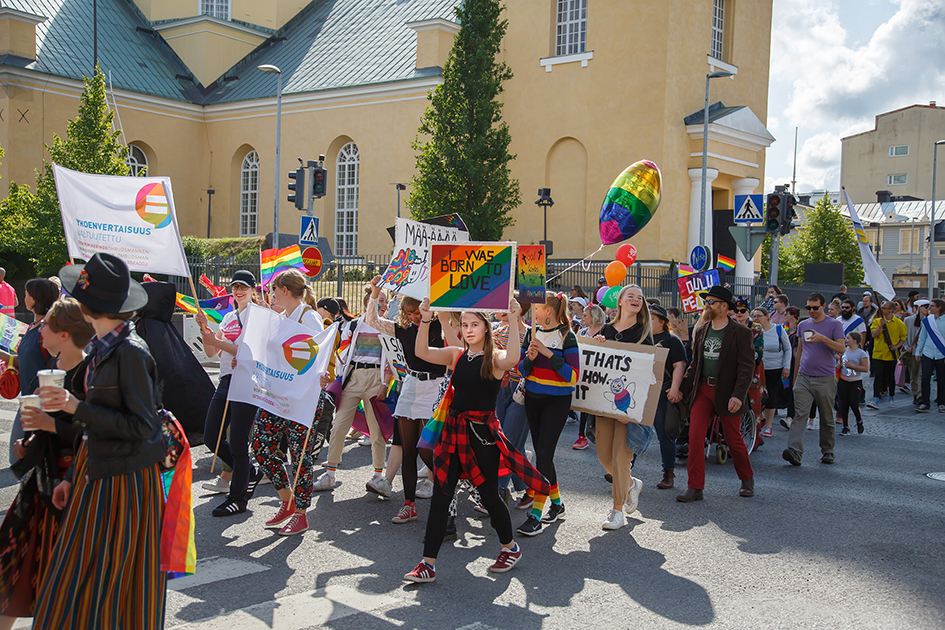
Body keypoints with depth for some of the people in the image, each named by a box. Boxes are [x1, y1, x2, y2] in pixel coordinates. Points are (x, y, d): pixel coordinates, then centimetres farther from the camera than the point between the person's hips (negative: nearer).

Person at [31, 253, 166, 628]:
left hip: (123, 481, -8)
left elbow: (143, 426, -20)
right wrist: (72, 476, 13)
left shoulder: (131, 352, -18)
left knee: (111, 585, 3)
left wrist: (77, 407, -21)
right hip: (95, 471, 8)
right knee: (77, 581, 16)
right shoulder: (99, 348, 8)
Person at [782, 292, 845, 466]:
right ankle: (795, 451, -19)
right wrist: (795, 375, 20)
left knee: (827, 418, 7)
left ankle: (827, 451, 20)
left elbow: (842, 348, -10)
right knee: (800, 414, -10)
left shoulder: (834, 325, 1)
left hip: (825, 379, -2)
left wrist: (823, 338, -24)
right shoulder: (803, 325, 13)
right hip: (804, 377, 3)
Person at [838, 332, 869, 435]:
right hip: (843, 381, 5)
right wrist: (839, 365, 2)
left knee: (854, 404, -9)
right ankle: (846, 427, 9)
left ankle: (859, 421, 21)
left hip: (856, 382, -5)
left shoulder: (861, 353, -9)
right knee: (843, 404, 2)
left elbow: (866, 368, -13)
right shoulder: (844, 350, 8)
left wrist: (852, 366, -18)